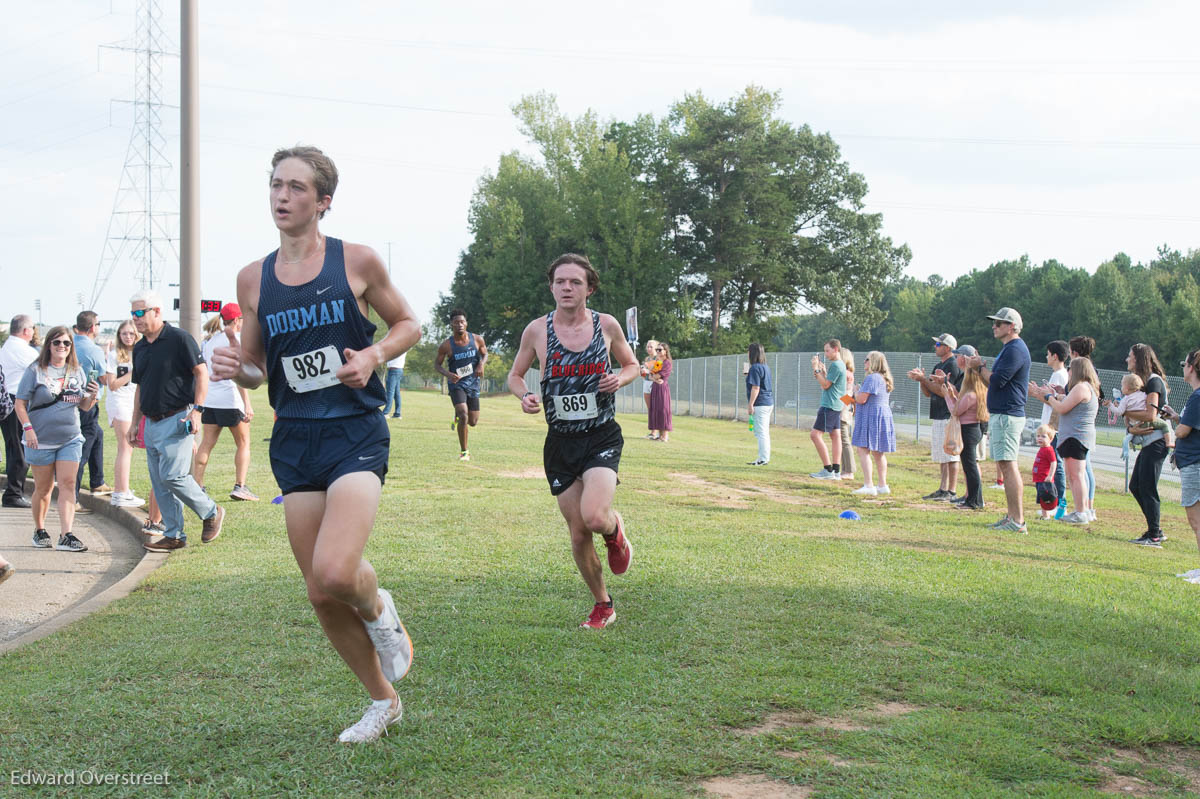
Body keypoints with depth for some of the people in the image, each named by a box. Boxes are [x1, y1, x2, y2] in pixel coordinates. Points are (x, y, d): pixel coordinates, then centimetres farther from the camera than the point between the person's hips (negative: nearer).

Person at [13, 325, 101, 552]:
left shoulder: (77, 372, 9)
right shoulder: (35, 371, -3)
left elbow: (84, 406, 14)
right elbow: (20, 404, -3)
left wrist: (92, 396, -8)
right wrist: (28, 429, -15)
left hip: (70, 439, 3)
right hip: (41, 440, -3)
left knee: (67, 484, -8)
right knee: (43, 488, 7)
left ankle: (66, 536, -12)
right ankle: (39, 530, 27)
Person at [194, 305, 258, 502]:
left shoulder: (208, 340, 13)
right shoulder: (234, 339, -9)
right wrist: (247, 404, -16)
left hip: (209, 398, 6)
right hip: (230, 399, -6)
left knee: (206, 443, 8)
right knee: (243, 443, 5)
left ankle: (197, 486, 4)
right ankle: (240, 486, 1)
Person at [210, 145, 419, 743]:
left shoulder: (357, 261, -2)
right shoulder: (253, 278, 7)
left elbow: (408, 324, 9)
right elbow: (256, 367, 16)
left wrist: (373, 355, -10)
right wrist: (234, 367, -7)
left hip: (355, 432, -4)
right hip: (293, 441, 4)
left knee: (334, 573, -25)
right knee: (320, 596, 7)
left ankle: (378, 609, 12)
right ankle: (382, 700, 28)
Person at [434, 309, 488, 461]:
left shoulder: (477, 339, -3)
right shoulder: (446, 345, -10)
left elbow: (485, 353, 14)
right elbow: (436, 364, 0)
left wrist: (481, 364, -9)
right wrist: (447, 374, -20)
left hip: (473, 384, 3)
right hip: (457, 384, -3)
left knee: (473, 422, 9)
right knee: (464, 416, -21)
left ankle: (457, 417, 46)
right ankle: (463, 451, -7)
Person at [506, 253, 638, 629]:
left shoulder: (607, 325, -1)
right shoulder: (537, 330, -2)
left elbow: (632, 364, 15)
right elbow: (515, 375, 12)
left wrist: (620, 379, -8)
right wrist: (525, 395, -10)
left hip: (602, 436, -1)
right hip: (560, 441, 2)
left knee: (594, 517, -24)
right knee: (578, 534, 4)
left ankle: (615, 531, 14)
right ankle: (602, 605, 26)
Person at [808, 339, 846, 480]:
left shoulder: (836, 365, -14)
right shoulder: (841, 365, 17)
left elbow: (825, 385, -15)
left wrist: (816, 369, -11)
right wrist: (823, 371, 12)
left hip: (829, 405, -10)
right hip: (837, 405, 10)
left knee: (815, 434, -10)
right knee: (835, 435, 7)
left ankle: (828, 470, -13)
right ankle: (836, 471, 6)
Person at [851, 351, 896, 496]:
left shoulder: (872, 378, -16)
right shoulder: (884, 379, 16)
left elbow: (862, 399, -20)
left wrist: (856, 393, 1)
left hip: (871, 418, -10)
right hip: (884, 416, 10)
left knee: (863, 449, -11)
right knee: (878, 452, 15)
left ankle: (868, 486, -18)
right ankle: (882, 485, 20)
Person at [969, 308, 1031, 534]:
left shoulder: (1015, 350, -14)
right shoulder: (1009, 348, 19)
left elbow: (997, 381, -21)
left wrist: (981, 366, -6)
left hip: (1007, 416, -11)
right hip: (1000, 415, 11)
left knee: (1008, 465, -13)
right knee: (1004, 466, 13)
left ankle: (1017, 521, -14)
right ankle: (1013, 516, 17)